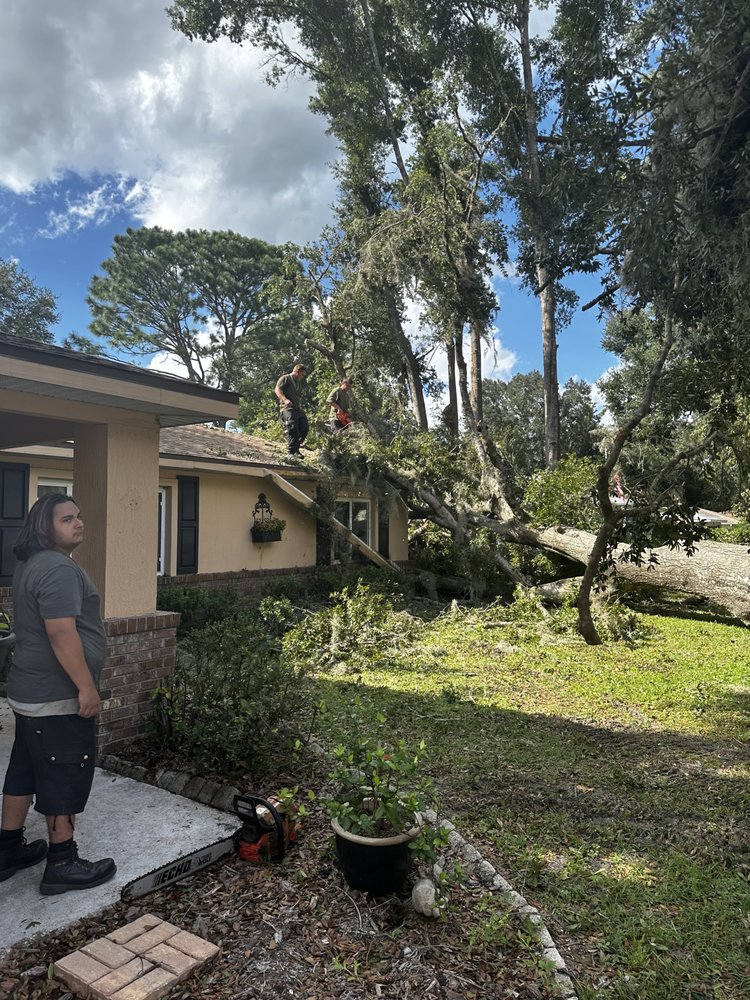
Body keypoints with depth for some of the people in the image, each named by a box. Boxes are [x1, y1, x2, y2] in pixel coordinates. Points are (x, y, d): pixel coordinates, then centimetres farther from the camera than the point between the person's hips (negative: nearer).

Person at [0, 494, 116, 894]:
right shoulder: (59, 568, -21)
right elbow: (62, 633, -28)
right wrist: (87, 687, -23)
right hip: (59, 699, -10)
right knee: (66, 777, 2)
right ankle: (63, 865, 14)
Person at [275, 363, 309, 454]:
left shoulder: (297, 382, 30)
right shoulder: (285, 378, 4)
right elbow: (277, 389, -10)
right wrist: (285, 400, -26)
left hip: (297, 409, 9)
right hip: (288, 408, -9)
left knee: (305, 428, 0)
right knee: (292, 429, -19)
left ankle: (296, 448, 11)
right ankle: (291, 452, -20)